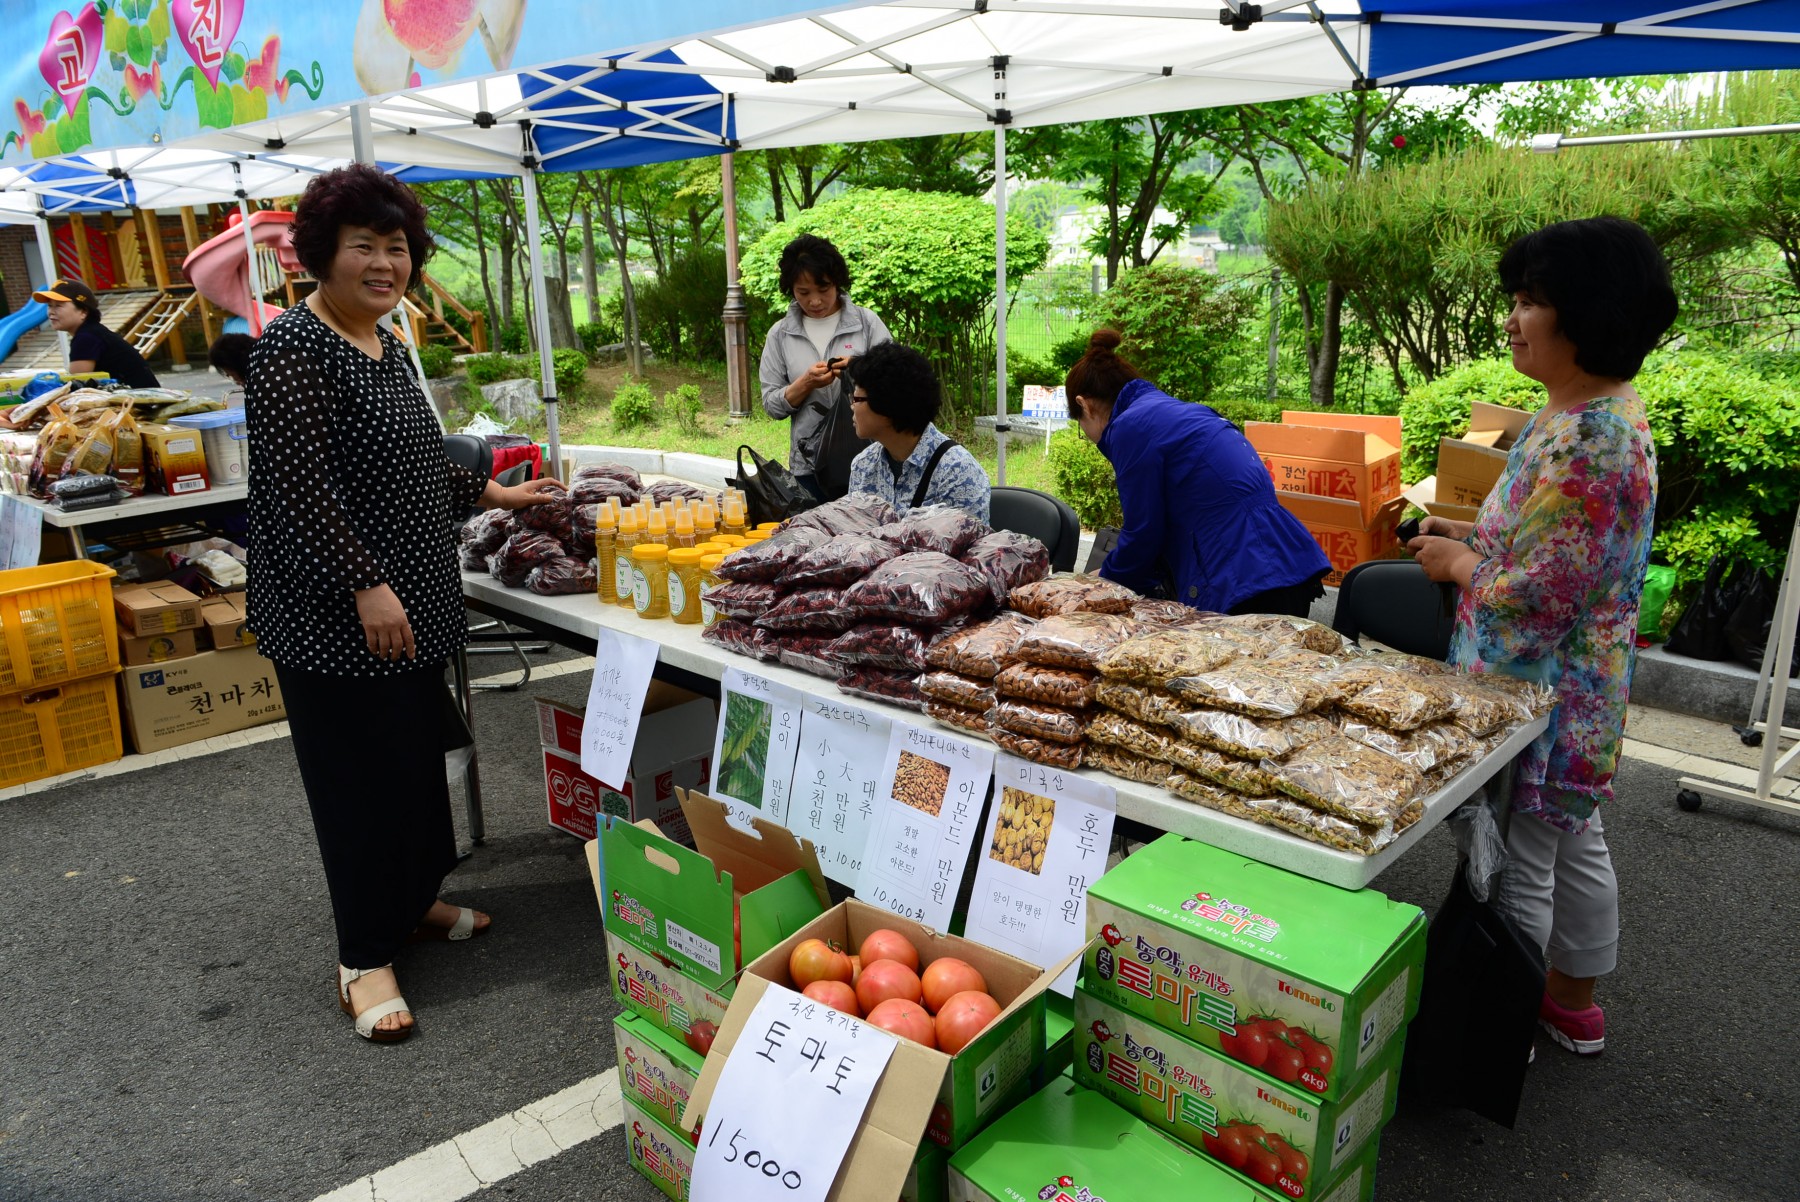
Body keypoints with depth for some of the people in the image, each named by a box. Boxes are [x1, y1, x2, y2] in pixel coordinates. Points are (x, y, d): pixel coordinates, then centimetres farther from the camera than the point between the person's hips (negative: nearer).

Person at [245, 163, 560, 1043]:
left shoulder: (384, 344, 13)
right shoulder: (294, 347, -15)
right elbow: (300, 484, -21)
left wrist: (492, 494, 22)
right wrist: (366, 586, -24)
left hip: (406, 603, 9)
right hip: (335, 612, -9)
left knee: (418, 752, 17)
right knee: (361, 772, 0)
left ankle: (412, 901, 35)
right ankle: (365, 957, 14)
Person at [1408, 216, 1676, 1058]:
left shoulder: (1584, 442, -27)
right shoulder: (1607, 413, 7)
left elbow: (1539, 598, -28)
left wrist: (1457, 562, -11)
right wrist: (1468, 535, 6)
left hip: (1538, 691, -11)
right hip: (1584, 686, 11)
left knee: (1513, 861, 5)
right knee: (1575, 843, 22)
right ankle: (1575, 1004, 40)